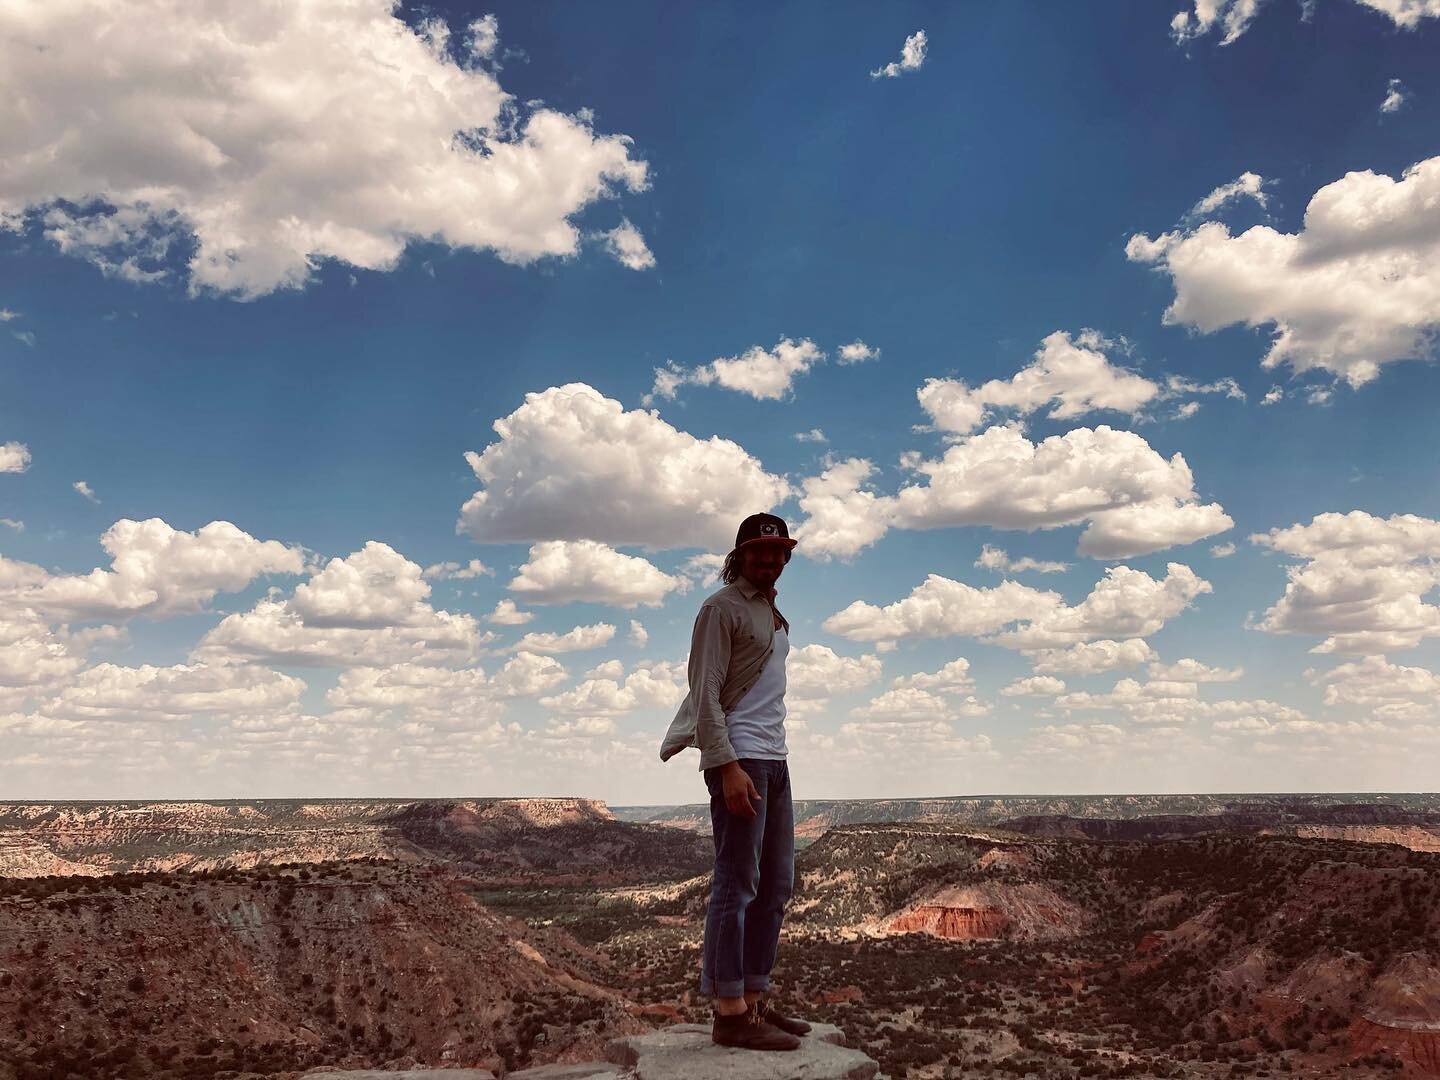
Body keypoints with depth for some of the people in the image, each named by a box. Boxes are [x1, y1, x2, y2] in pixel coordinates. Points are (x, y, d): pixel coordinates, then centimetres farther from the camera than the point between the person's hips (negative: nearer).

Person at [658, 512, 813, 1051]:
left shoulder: (772, 612, 19)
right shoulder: (722, 608, -6)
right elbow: (706, 693, -13)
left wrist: (682, 735, 10)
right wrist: (728, 765, -21)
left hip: (774, 758, 9)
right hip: (738, 758, -9)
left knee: (776, 885, 10)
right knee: (737, 884, -7)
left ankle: (754, 999, 18)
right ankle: (729, 1012, -2)